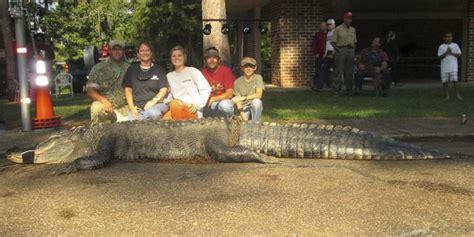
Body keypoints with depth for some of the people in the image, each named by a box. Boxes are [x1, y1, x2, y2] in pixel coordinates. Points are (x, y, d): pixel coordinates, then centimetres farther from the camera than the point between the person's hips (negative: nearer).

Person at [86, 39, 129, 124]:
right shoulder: (98, 68, 7)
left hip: (124, 107, 1)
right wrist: (104, 100, -20)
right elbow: (90, 91, -1)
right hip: (105, 105, -1)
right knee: (97, 107, -35)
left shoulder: (128, 68, 13)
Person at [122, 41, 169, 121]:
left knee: (154, 113, -38)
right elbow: (128, 89, 14)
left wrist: (153, 101, -12)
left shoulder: (159, 69, 16)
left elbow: (164, 89, 7)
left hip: (155, 105, 1)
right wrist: (131, 107, -1)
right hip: (137, 107, 0)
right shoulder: (132, 69, 20)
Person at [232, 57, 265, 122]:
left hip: (255, 107, 1)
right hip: (244, 107, -1)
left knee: (256, 101, -33)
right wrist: (243, 117, -20)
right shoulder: (237, 82, -3)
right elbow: (238, 101, -7)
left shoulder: (258, 78, -5)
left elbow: (259, 94, -17)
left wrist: (243, 98, -28)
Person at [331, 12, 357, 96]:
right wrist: (338, 50, -10)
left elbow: (354, 41, 22)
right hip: (341, 50, -5)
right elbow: (333, 42, -3)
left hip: (351, 50, 5)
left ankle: (349, 90, 14)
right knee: (339, 71, -7)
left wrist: (353, 51, 10)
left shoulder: (353, 30, 18)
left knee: (349, 71, 7)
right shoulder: (338, 29, 0)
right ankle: (336, 90, -5)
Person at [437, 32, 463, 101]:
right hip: (444, 67, 1)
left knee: (455, 80, -9)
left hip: (453, 67, -1)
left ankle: (457, 95, -2)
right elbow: (440, 57, -2)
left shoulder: (455, 45, 4)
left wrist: (451, 53, -13)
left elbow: (459, 55, 1)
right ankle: (446, 95, 12)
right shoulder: (441, 47, 3)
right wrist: (446, 53, -17)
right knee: (444, 81, 2)